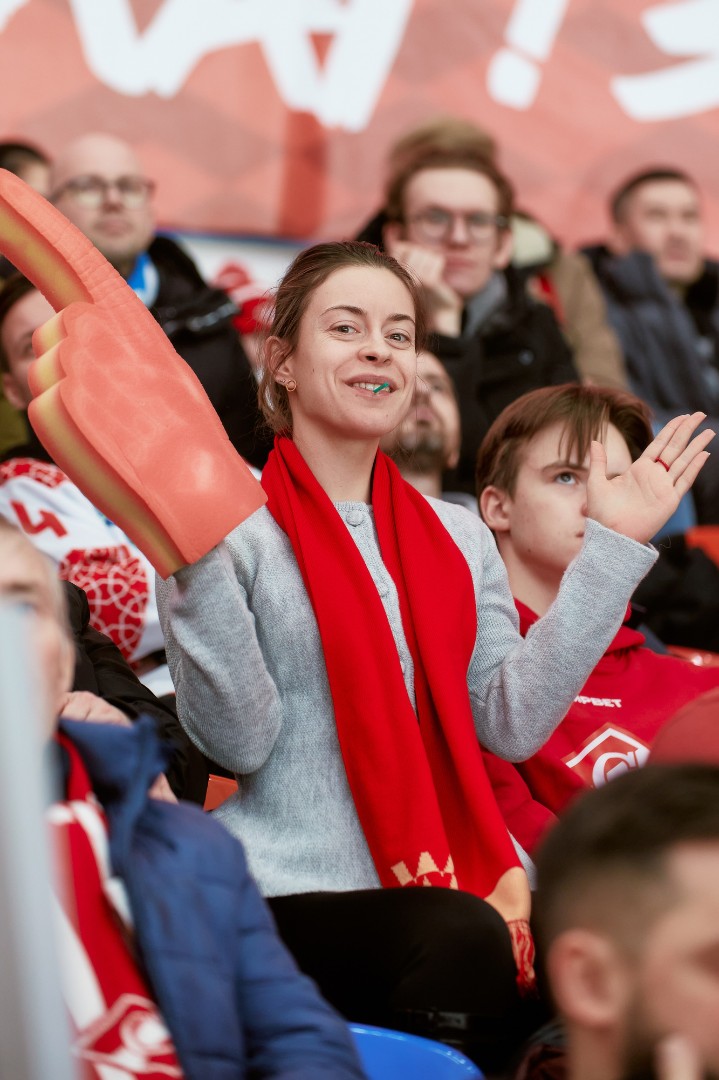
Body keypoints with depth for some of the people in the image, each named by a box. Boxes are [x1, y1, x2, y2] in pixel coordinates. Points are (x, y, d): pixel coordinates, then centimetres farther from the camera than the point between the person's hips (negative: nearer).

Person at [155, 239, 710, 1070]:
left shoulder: (456, 537, 18)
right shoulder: (235, 529, 2)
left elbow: (513, 724, 5)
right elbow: (238, 742, -7)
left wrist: (614, 546, 6)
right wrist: (201, 563, -17)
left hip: (452, 884, 4)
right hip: (293, 896, -4)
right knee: (462, 942, -33)